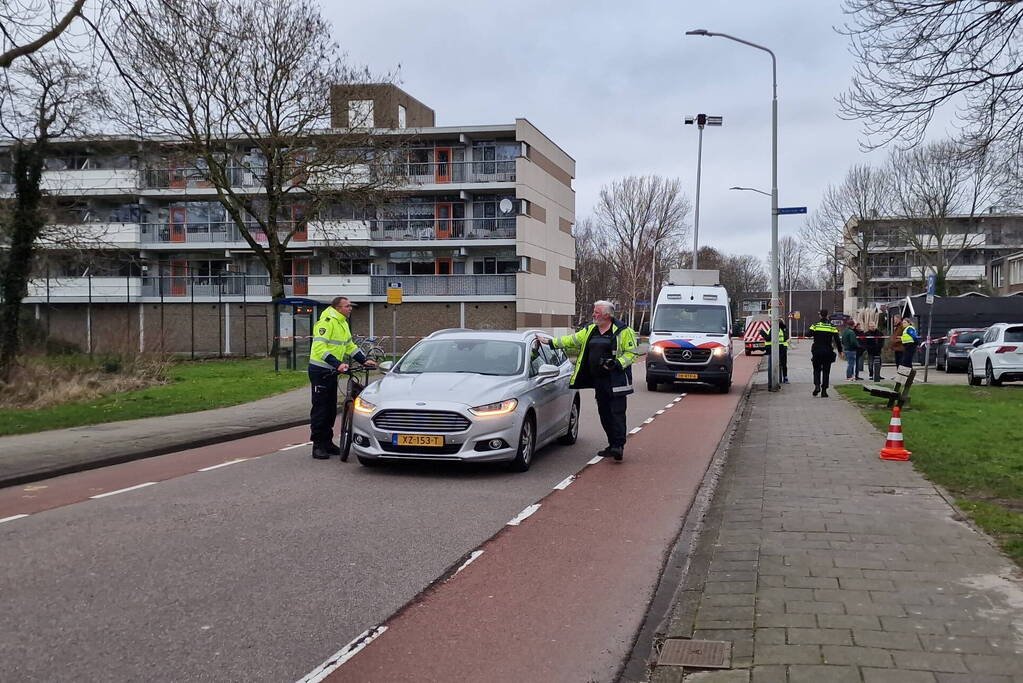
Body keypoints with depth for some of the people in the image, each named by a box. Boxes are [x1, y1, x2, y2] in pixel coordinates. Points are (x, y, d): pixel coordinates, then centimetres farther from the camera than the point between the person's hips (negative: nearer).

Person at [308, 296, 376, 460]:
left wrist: (364, 360, 10)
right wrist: (337, 364, -33)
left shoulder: (343, 324, 14)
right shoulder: (327, 322, -17)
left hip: (332, 372, 9)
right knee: (320, 408, -5)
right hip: (320, 370, -9)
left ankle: (327, 443, 20)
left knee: (331, 409, 12)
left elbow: (350, 345, 21)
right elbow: (320, 348, -26)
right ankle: (318, 446, -1)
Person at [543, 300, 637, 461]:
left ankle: (619, 446, -9)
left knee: (617, 413, -9)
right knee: (604, 414, 9)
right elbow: (572, 340, 18)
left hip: (615, 381, -7)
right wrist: (551, 342, 13)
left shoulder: (623, 331, -5)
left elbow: (631, 352, -6)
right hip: (599, 381, 7)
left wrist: (618, 363, -20)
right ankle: (612, 445, 18)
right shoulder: (590, 330, 15)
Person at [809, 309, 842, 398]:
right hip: (828, 351, 0)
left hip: (817, 351, 0)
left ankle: (817, 386, -7)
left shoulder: (815, 325, -3)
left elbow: (809, 334, -9)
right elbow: (837, 340, 0)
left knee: (817, 370, 14)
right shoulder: (832, 327, 0)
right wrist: (840, 351, 7)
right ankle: (824, 390, 4)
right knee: (826, 371, 6)